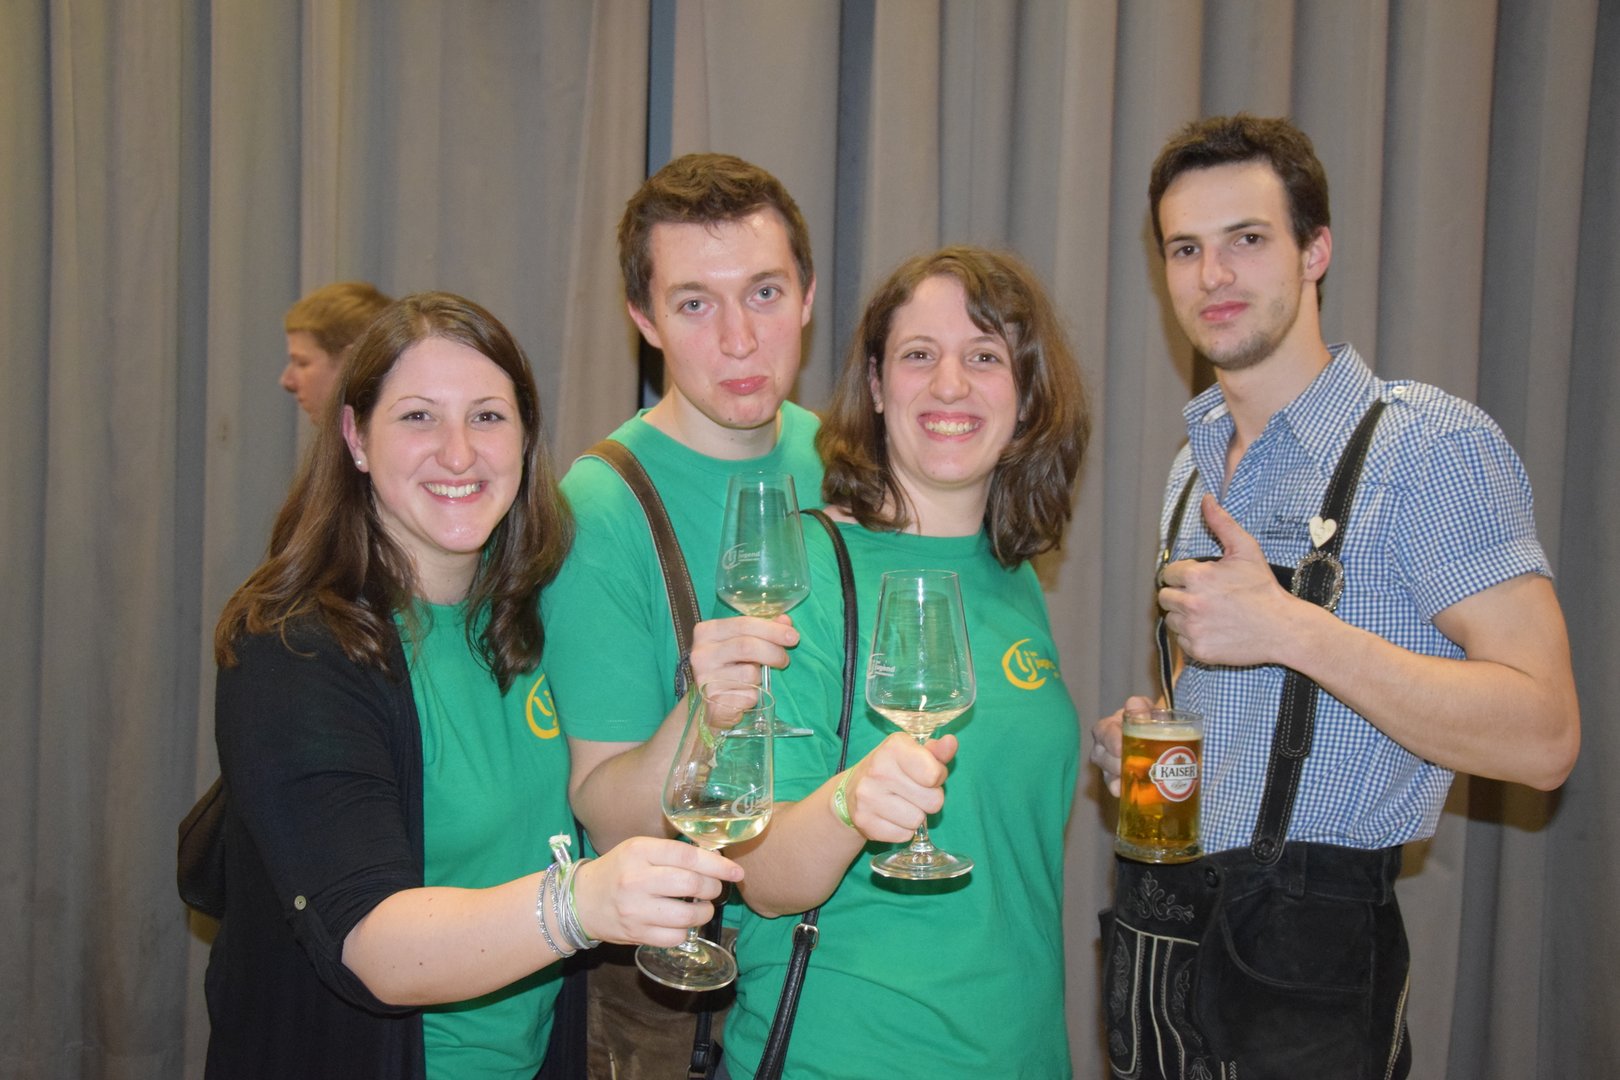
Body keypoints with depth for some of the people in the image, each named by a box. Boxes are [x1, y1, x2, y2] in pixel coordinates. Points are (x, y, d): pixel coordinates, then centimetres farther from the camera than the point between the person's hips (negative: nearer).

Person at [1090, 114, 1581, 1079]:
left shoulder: (1431, 445, -12)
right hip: (1163, 923, 7)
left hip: (1306, 956, -6)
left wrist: (1290, 628, -26)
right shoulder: (1195, 463, 11)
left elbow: (1541, 736, -20)